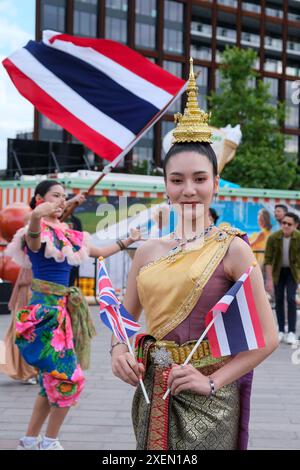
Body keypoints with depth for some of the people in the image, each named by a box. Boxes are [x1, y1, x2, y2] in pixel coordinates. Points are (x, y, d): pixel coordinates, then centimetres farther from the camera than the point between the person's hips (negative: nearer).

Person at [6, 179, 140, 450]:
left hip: (64, 307, 8)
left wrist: (128, 241, 29)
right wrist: (39, 214, -55)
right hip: (45, 308, -8)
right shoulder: (38, 232, -8)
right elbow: (34, 224, -35)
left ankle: (30, 441, 21)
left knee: (52, 379, 10)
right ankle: (49, 442, 7)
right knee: (69, 377, -9)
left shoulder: (69, 234, 14)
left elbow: (100, 252, 29)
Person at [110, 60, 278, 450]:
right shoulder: (148, 251, 4)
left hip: (208, 402, -4)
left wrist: (212, 381, -17)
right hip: (154, 395, 4)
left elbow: (267, 337, -11)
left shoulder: (231, 248, -9)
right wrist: (119, 350, -4)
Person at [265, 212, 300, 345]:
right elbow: (268, 259, -17)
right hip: (278, 271, 1)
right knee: (279, 300, 2)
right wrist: (269, 280, -20)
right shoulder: (273, 238, -24)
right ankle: (281, 331, 13)